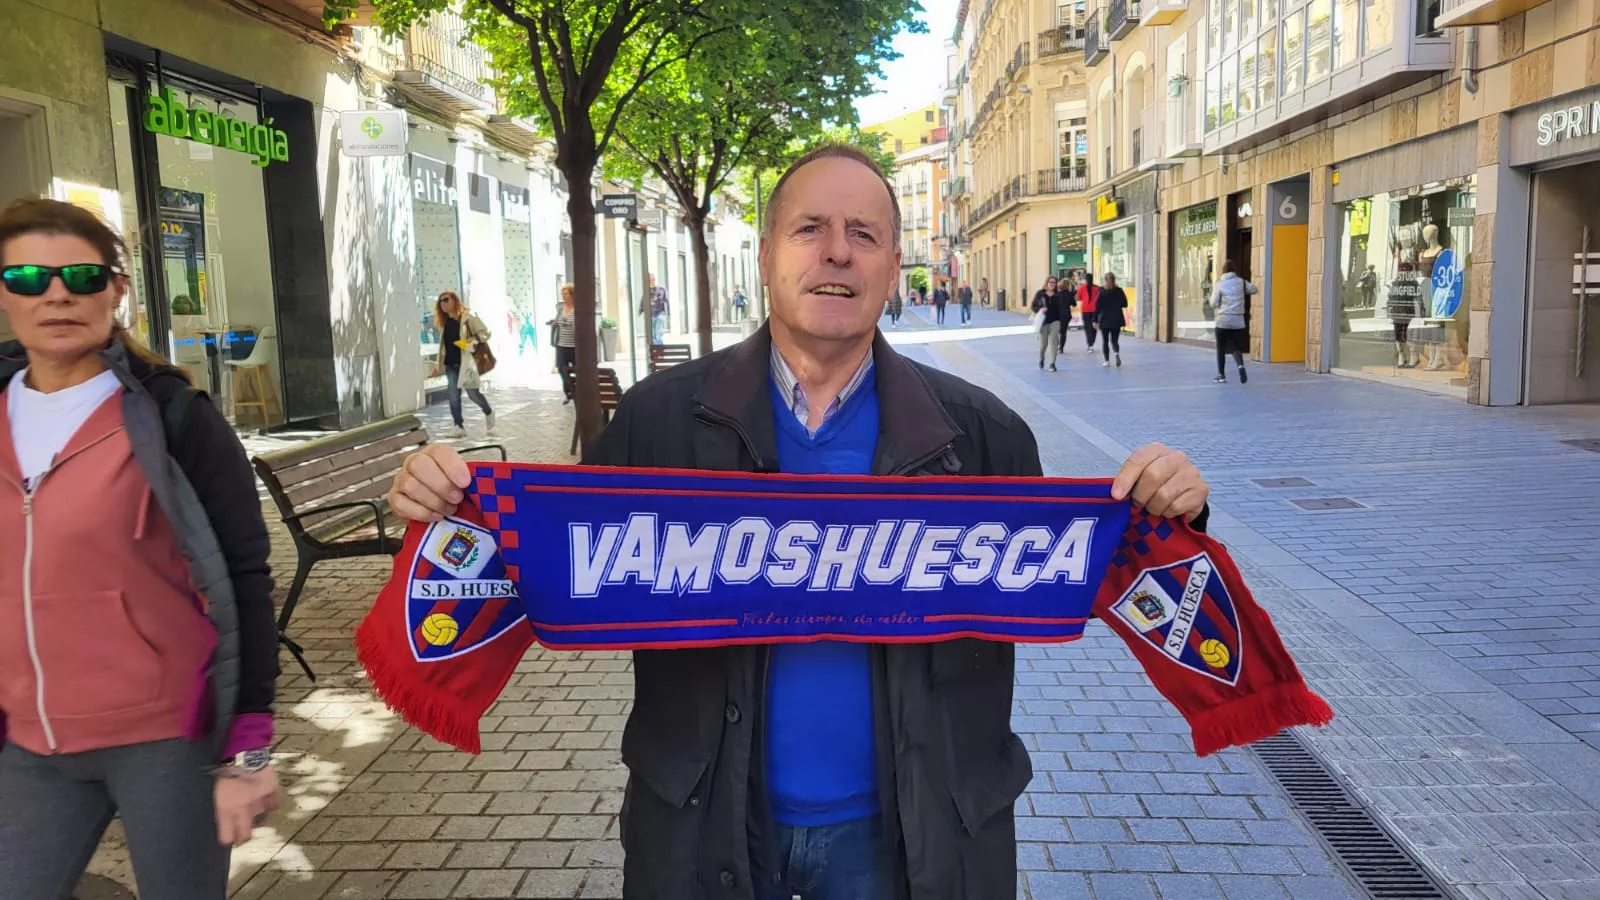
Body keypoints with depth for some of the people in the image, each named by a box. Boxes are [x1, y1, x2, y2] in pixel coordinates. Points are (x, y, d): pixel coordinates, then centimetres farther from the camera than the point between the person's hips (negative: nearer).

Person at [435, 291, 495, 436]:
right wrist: (439, 364, 17)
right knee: (453, 396, -5)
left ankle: (489, 413, 27)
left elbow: (484, 333, -7)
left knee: (473, 393, -1)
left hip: (465, 362, -5)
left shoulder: (467, 318, -6)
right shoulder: (443, 322, 12)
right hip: (450, 364, 5)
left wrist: (469, 342, -21)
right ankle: (459, 426, -2)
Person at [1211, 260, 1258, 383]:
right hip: (1238, 320, 2)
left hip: (1223, 320, -2)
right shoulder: (1241, 282, 2)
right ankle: (1241, 365, -20)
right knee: (1236, 347, 9)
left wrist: (1212, 294, 14)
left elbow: (1214, 304, -4)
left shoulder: (1219, 284, -6)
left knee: (1221, 348, 11)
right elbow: (1254, 289, 17)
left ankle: (1221, 375, 13)